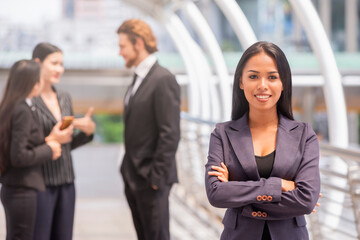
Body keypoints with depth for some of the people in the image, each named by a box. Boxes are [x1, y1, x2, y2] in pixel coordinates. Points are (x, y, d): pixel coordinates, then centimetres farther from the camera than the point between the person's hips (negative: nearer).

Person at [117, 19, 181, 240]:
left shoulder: (163, 80, -15)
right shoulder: (139, 79, 15)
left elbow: (170, 134, -18)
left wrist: (156, 176, -18)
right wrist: (128, 170, 13)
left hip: (151, 179, -9)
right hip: (134, 178, 9)